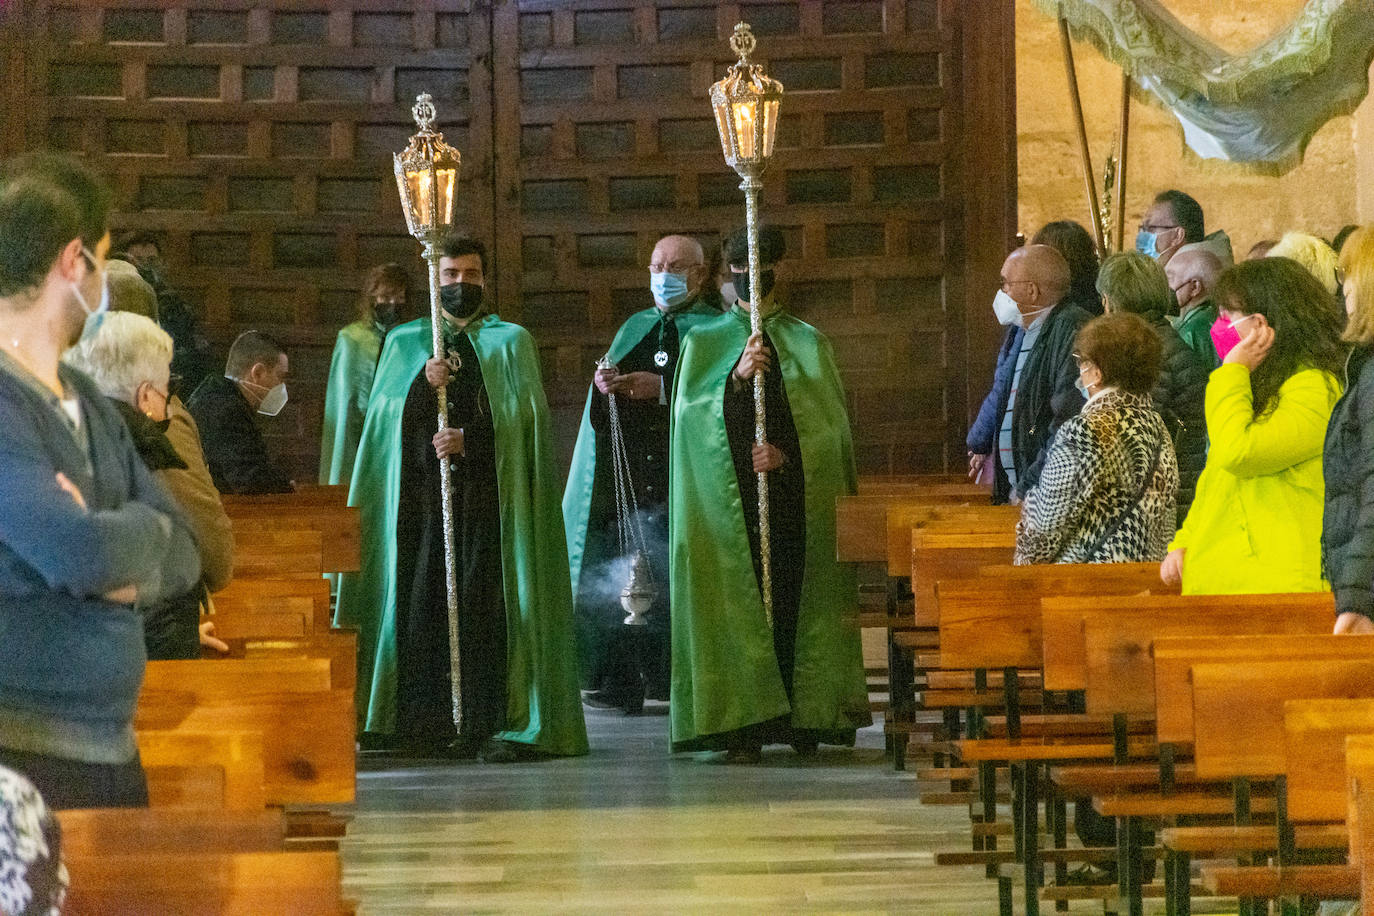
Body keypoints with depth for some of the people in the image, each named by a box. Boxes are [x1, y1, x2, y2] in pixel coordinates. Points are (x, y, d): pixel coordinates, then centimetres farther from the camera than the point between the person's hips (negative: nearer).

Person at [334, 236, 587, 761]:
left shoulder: (510, 342, 13)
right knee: (423, 598, -7)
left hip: (488, 489, -2)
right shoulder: (405, 343, 18)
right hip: (421, 491, 2)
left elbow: (523, 414, 0)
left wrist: (469, 439, -14)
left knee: (486, 601, -10)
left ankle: (492, 725, -13)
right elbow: (384, 415, 5)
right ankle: (426, 725, -6)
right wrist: (422, 386, -14)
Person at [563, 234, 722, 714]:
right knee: (621, 576, -5)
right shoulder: (635, 329, 20)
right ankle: (622, 682, -6)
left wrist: (664, 388, -15)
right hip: (629, 477, 4)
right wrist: (603, 388, -8)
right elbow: (604, 414, 13)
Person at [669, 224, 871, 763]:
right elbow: (690, 411, -2)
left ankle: (803, 718, 1)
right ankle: (744, 726, -9)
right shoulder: (705, 343, 12)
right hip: (728, 494, 0)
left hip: (796, 491, 0)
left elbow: (830, 422, 4)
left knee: (794, 594, -4)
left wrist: (786, 452, -12)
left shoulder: (807, 343, 12)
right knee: (737, 599, -7)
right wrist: (736, 376, -16)